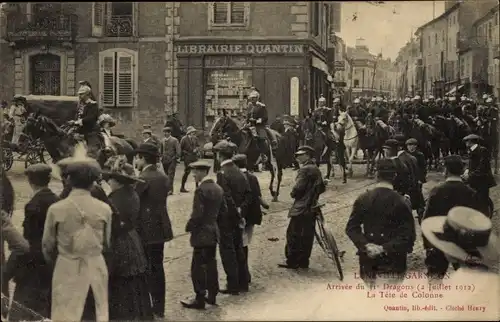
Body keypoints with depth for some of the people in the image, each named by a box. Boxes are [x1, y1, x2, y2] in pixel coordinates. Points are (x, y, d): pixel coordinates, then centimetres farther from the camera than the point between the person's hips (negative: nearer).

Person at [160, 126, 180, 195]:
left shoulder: (174, 140, -6)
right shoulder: (163, 140, 10)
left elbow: (178, 150, -8)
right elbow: (161, 149, 20)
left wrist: (176, 157, -14)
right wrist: (161, 156, 10)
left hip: (172, 160, -5)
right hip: (164, 160, 5)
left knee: (170, 174, -11)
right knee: (167, 174, 10)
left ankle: (170, 189, -13)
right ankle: (169, 188, 20)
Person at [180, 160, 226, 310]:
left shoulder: (201, 190, -19)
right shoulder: (218, 188, 8)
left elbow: (197, 214, -22)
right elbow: (223, 209, 13)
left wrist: (189, 227, -8)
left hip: (202, 233, -9)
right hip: (214, 231, 9)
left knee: (198, 266, -2)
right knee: (211, 263, 16)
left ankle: (200, 299, 1)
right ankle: (212, 295, 24)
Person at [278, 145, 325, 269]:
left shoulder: (305, 169, -14)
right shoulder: (316, 169, 14)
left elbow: (298, 188, -19)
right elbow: (322, 187, 20)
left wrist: (293, 194, 0)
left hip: (301, 208, -9)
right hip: (312, 207, 9)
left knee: (293, 234, -3)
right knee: (307, 235, 10)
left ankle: (292, 261, -3)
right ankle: (303, 261, 15)